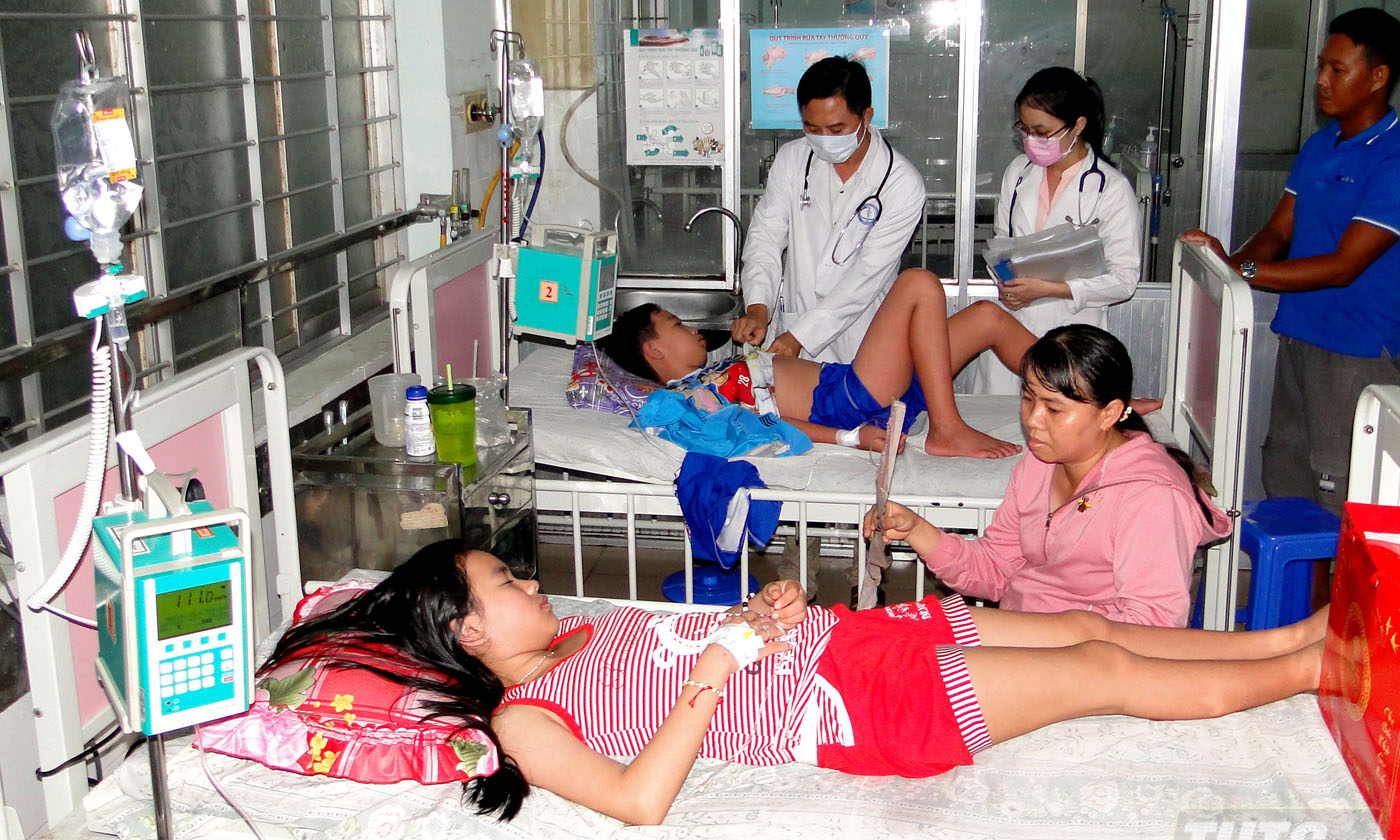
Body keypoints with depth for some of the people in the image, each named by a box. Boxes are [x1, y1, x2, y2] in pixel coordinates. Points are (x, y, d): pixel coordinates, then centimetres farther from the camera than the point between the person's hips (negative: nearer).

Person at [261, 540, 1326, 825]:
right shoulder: (523, 719, -11)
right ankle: (1312, 668, 13)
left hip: (846, 639, 8)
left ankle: (1297, 635, 25)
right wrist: (717, 672, -25)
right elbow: (641, 800, -24)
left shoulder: (576, 633, 14)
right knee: (1106, 672, -4)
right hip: (853, 714, -8)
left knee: (1086, 625, 10)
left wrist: (760, 606, 3)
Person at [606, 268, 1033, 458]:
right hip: (850, 402, -10)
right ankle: (948, 430, -19)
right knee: (918, 284, -18)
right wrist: (850, 437, -26)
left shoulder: (712, 376, 24)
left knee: (987, 317, 9)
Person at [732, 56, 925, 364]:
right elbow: (766, 234, 3)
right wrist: (757, 307, -16)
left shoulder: (902, 183, -9)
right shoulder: (792, 159, 5)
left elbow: (869, 273, -13)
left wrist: (800, 335, -19)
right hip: (791, 320, 3)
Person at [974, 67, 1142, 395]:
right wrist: (1005, 281, -2)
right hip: (1010, 327, 4)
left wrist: (1047, 288, -18)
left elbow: (1124, 280, -9)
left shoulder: (1112, 189, -8)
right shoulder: (1018, 172, 9)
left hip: (1071, 337, -4)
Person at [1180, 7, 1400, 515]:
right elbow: (1279, 230, 13)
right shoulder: (1320, 145, 12)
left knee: (1337, 490, -3)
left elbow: (1343, 266, -20)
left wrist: (1241, 271, -23)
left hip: (1358, 350, -8)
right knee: (1282, 471, 14)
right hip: (1297, 335, 8)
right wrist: (1232, 259, -8)